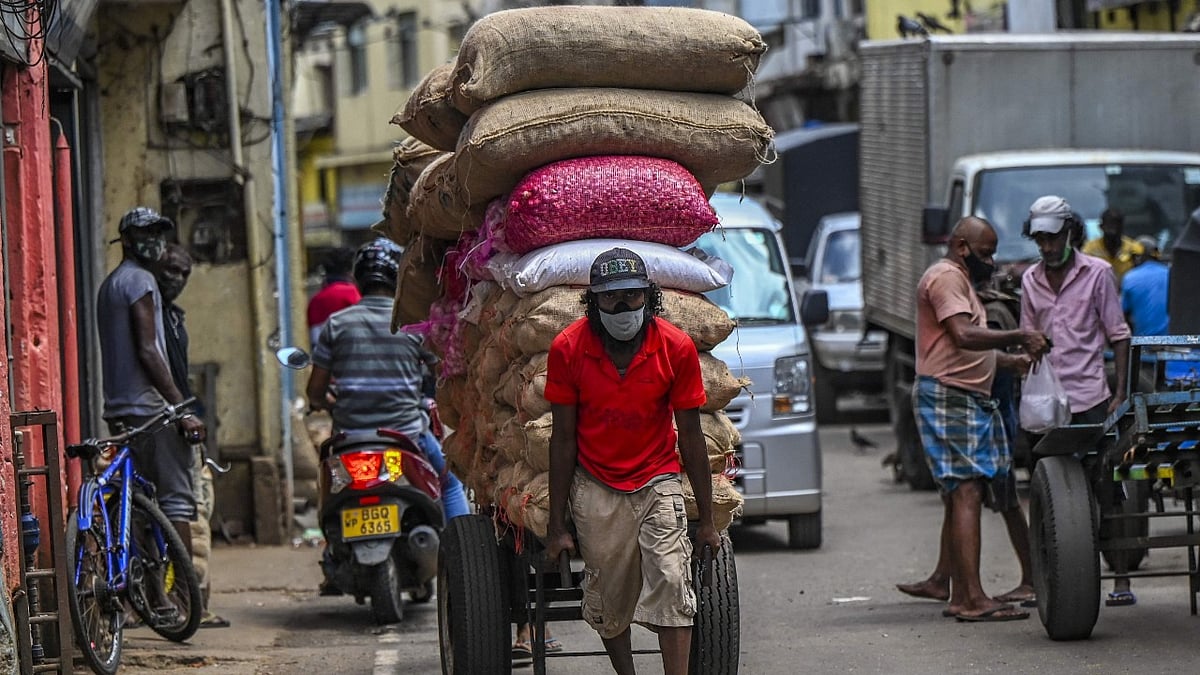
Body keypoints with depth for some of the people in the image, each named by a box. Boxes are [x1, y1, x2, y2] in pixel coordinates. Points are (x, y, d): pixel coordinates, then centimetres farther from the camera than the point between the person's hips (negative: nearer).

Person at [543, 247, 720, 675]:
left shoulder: (677, 348, -10)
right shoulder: (568, 349, -10)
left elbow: (690, 436, -2)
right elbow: (563, 439, -3)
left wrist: (707, 519, 1)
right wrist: (556, 525, -3)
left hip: (658, 482, 0)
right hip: (596, 489, 0)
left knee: (671, 584, -14)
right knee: (608, 603, 4)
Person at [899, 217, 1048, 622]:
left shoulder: (960, 281, 27)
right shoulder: (945, 278, -8)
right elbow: (964, 335, -21)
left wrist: (1013, 360, 14)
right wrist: (1019, 337, -16)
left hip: (969, 400, 11)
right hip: (947, 397, -11)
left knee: (959, 498, 9)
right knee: (966, 494, -16)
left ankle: (960, 596, 11)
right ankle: (973, 599, -21)